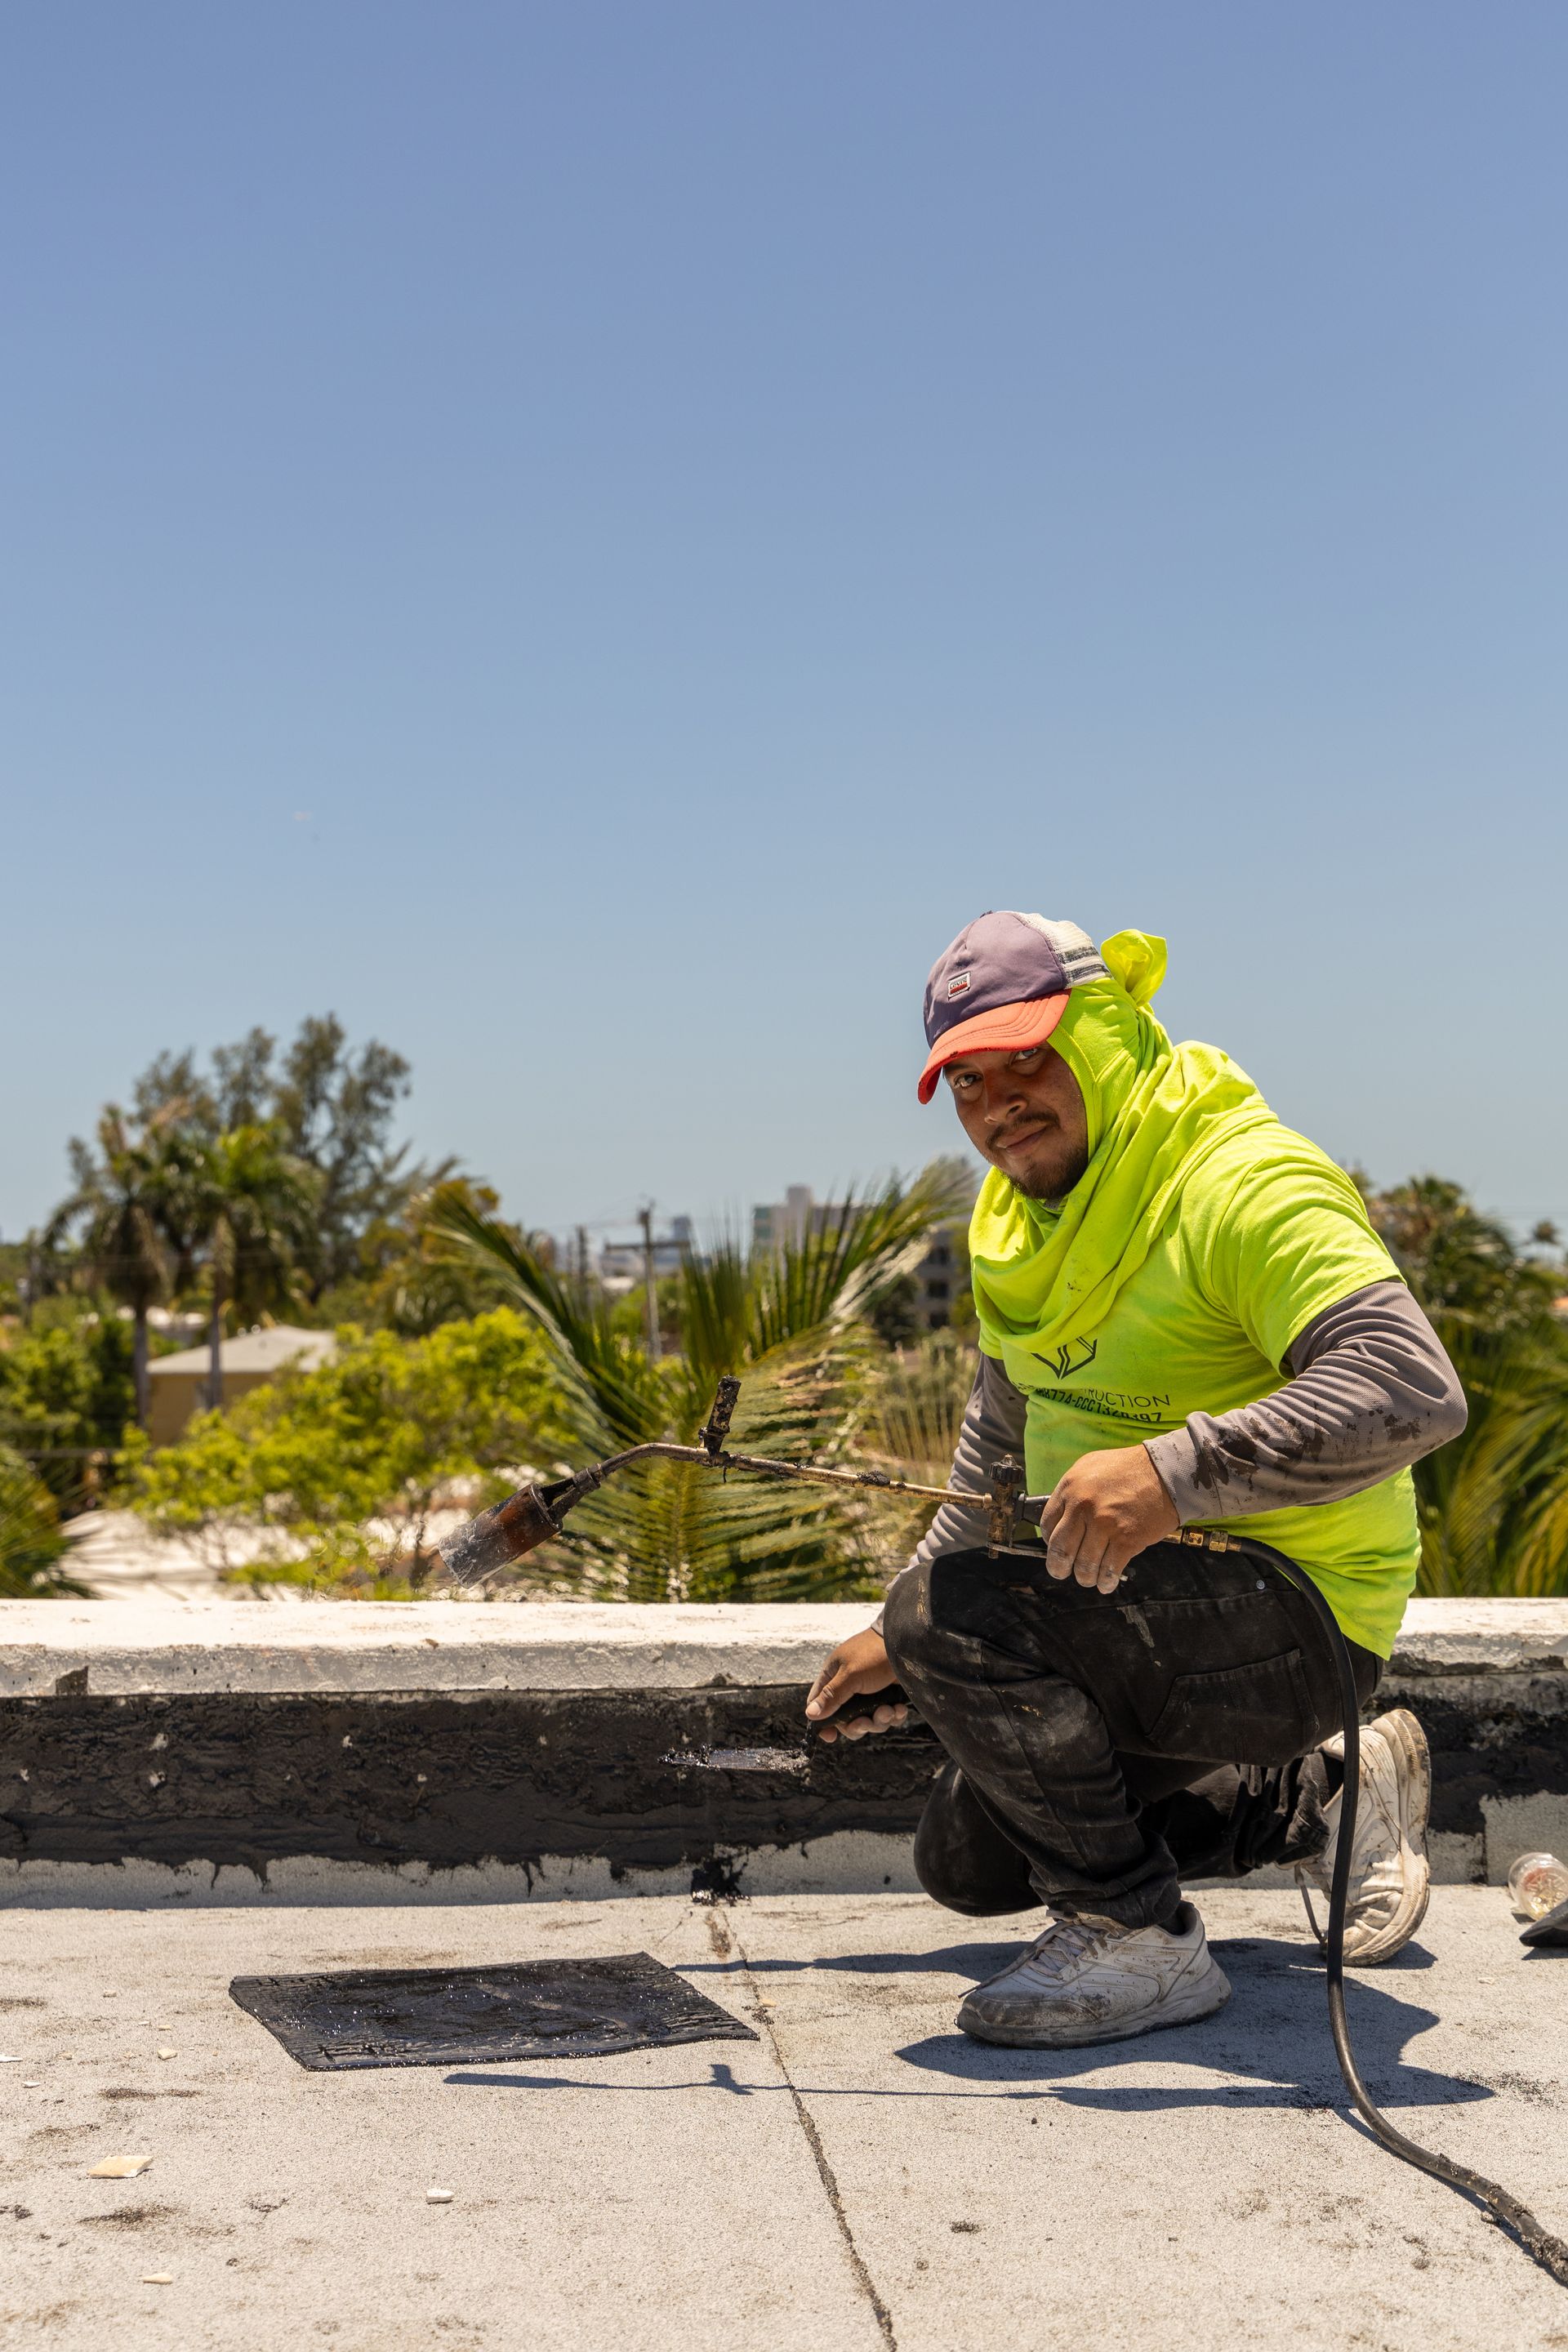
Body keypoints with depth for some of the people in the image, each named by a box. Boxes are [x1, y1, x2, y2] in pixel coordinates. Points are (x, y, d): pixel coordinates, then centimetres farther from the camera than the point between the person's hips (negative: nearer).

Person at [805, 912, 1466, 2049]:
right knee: (967, 1859, 18)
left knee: (958, 1617, -28)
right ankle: (1324, 1796, 25)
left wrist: (1176, 1469, -42)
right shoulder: (1024, 1210, 7)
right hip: (1158, 1604, 10)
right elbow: (1003, 1444, 20)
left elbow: (1414, 1391, -35)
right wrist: (899, 1640, 19)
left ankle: (1140, 1940, -11)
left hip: (1291, 1622, -10)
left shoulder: (1247, 1183, -22)